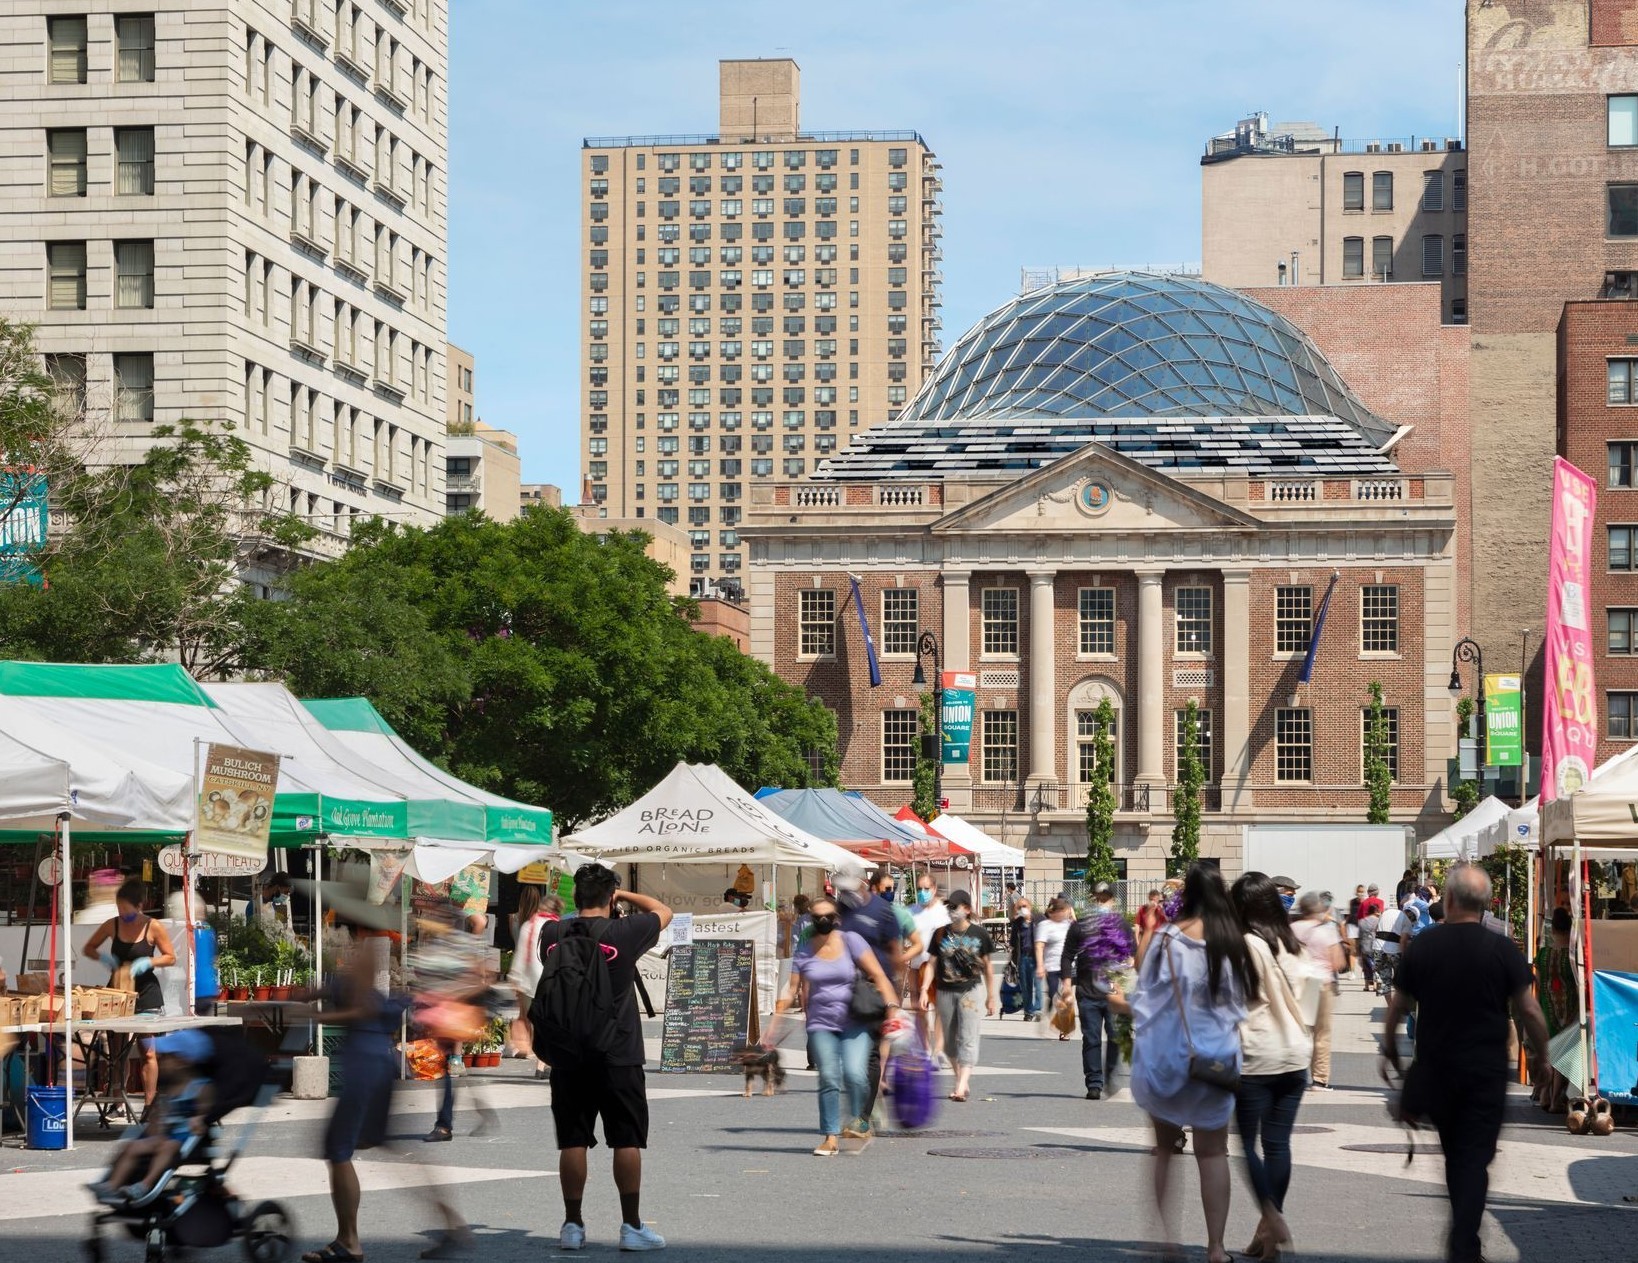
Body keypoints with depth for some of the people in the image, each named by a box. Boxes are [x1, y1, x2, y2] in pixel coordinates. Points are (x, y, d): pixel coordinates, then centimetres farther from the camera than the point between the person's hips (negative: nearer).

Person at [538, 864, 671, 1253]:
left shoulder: (552, 934, 0)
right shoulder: (623, 933, -9)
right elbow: (664, 912, 8)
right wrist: (623, 893, 17)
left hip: (568, 1056, 3)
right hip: (617, 1055, -3)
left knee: (572, 1141, 7)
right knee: (627, 1141, 3)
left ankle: (572, 1226, 10)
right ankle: (632, 1227, 4)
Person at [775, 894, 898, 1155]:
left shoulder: (850, 941, -2)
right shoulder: (804, 952, 6)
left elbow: (878, 975, -7)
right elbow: (793, 990, 8)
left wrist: (892, 1005, -18)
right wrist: (778, 1013, -6)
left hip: (856, 1023, -2)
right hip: (821, 1025, 2)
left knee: (855, 1073, -18)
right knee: (829, 1078, -9)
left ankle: (859, 1122, 7)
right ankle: (831, 1137, -2)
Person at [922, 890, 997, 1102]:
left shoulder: (979, 934, 0)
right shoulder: (940, 934, 5)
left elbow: (987, 966, 7)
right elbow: (932, 964, 8)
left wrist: (991, 997, 9)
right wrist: (925, 989, -5)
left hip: (969, 991, -3)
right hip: (944, 991, 3)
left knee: (967, 1039, -12)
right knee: (950, 1041, 9)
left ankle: (962, 1086, -20)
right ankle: (962, 1080, 22)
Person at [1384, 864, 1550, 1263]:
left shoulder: (1421, 948, -4)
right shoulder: (1503, 950, -9)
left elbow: (1396, 1009, 4)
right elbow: (1530, 1012, -8)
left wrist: (1390, 1049, 20)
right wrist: (1544, 1060, 6)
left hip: (1436, 1069, 2)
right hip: (1486, 1073, -2)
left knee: (1454, 1152, 19)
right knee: (1475, 1158, 0)